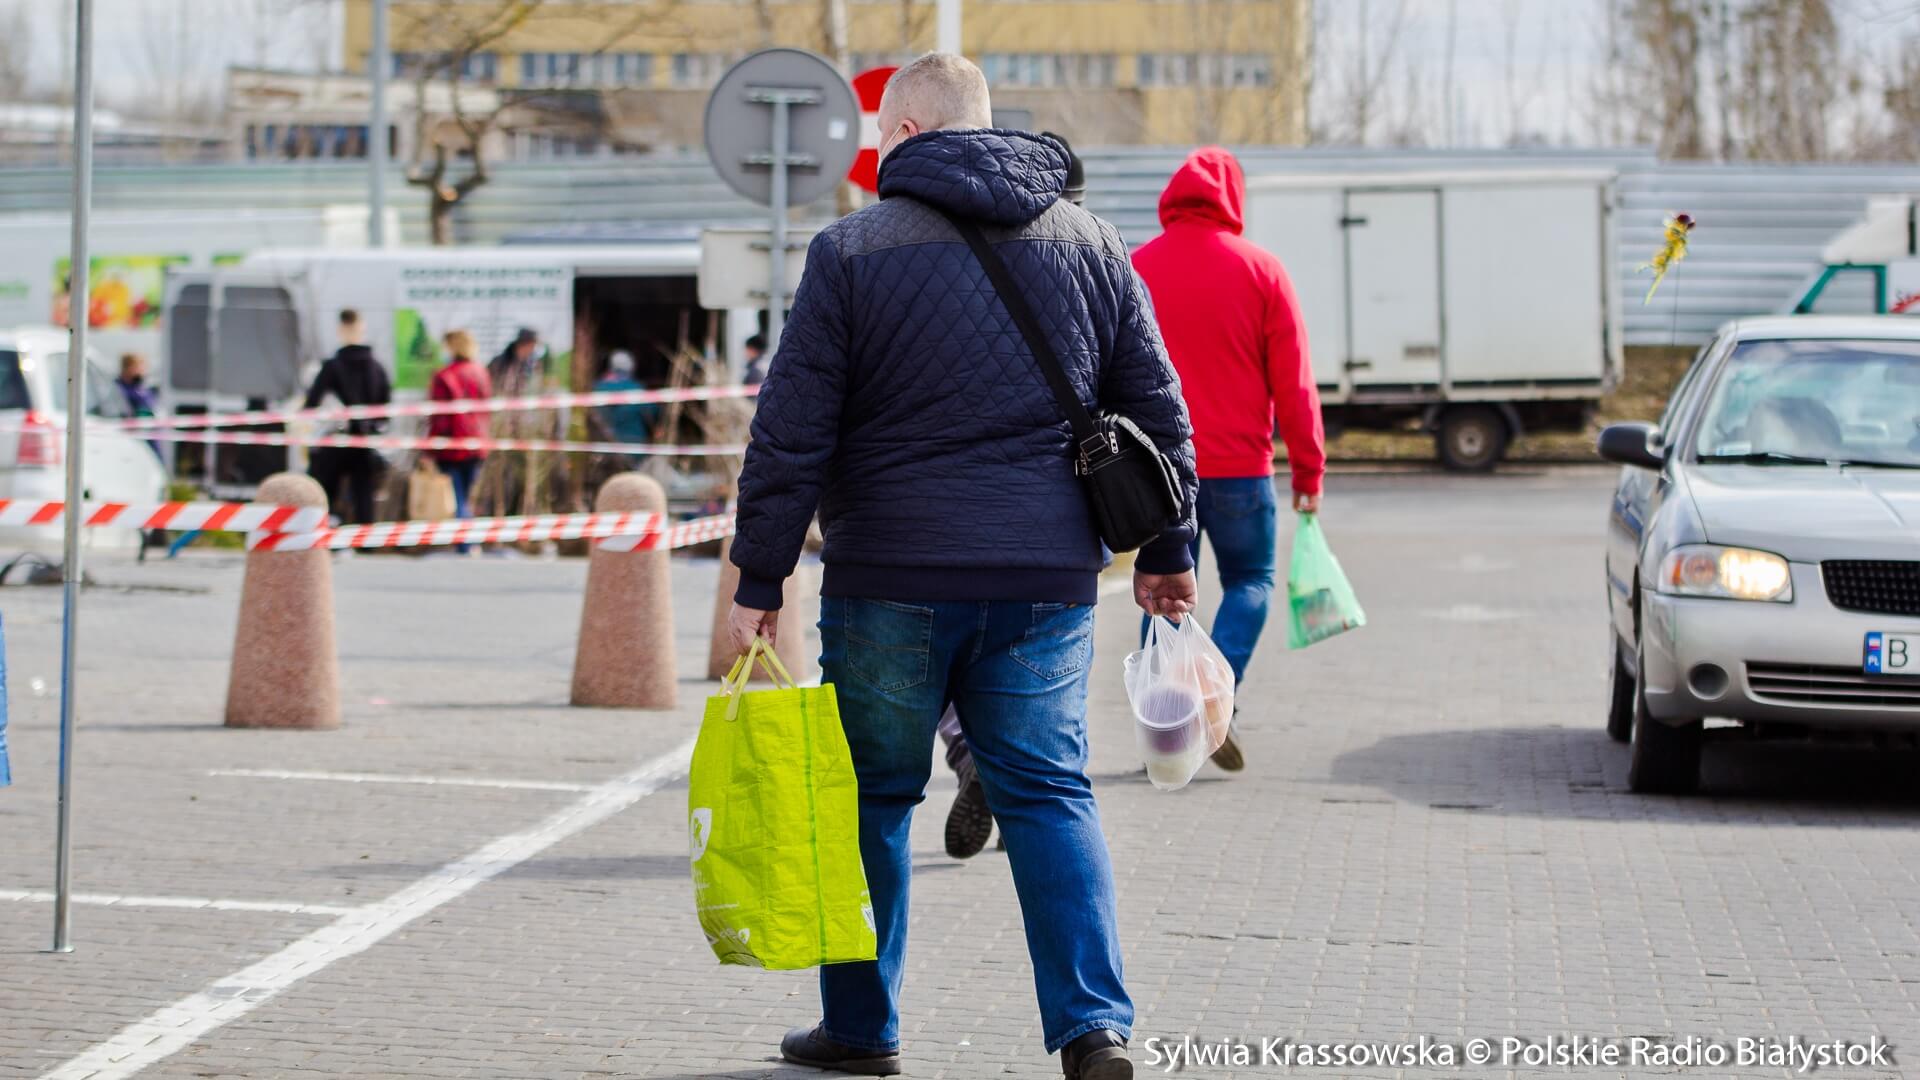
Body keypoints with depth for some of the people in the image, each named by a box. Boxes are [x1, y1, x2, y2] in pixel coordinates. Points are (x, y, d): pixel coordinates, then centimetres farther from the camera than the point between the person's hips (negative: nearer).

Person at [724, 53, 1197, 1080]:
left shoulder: (852, 250, -3)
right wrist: (1166, 551, 21)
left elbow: (791, 435, -6)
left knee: (871, 796, 11)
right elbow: (1156, 409, 12)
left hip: (892, 580, -3)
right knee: (1050, 794, 7)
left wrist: (759, 582, -2)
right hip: (1048, 580, 3)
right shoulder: (1089, 243, 8)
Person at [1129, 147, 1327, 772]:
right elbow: (1292, 379, -4)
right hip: (1238, 464, -2)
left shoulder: (1134, 269, 2)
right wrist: (1308, 467, 3)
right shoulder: (1259, 269, -4)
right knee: (1249, 581, 12)